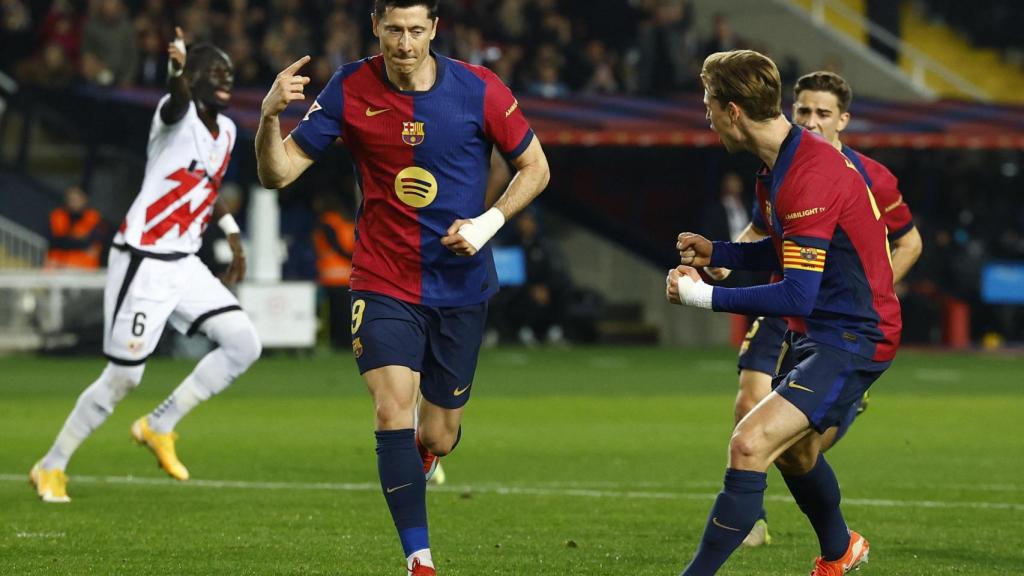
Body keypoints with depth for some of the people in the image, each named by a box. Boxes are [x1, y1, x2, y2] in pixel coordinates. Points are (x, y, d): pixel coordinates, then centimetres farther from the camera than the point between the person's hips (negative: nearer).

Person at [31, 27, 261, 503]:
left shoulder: (226, 131, 11)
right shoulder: (178, 115, -14)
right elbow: (178, 103, -41)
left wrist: (232, 236, 29)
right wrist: (180, 77, -64)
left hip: (183, 263, 8)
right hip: (144, 262, -8)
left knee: (244, 345, -2)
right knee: (122, 378, -4)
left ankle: (159, 426, 9)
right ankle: (52, 467, 12)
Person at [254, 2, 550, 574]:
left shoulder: (480, 90, -8)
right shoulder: (350, 90, -7)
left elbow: (535, 168, 3)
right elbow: (279, 172, -7)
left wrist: (488, 222, -13)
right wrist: (270, 116, -27)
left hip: (462, 286, 1)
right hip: (383, 284, -1)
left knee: (437, 439, 8)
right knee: (393, 408, -22)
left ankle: (423, 453, 48)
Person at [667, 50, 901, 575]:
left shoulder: (810, 176, -26)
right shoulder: (777, 167, 6)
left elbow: (796, 296, -30)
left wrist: (701, 296, -23)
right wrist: (713, 253, 12)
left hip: (852, 339, -11)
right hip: (812, 333, 11)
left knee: (750, 445, -24)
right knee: (793, 450, 30)